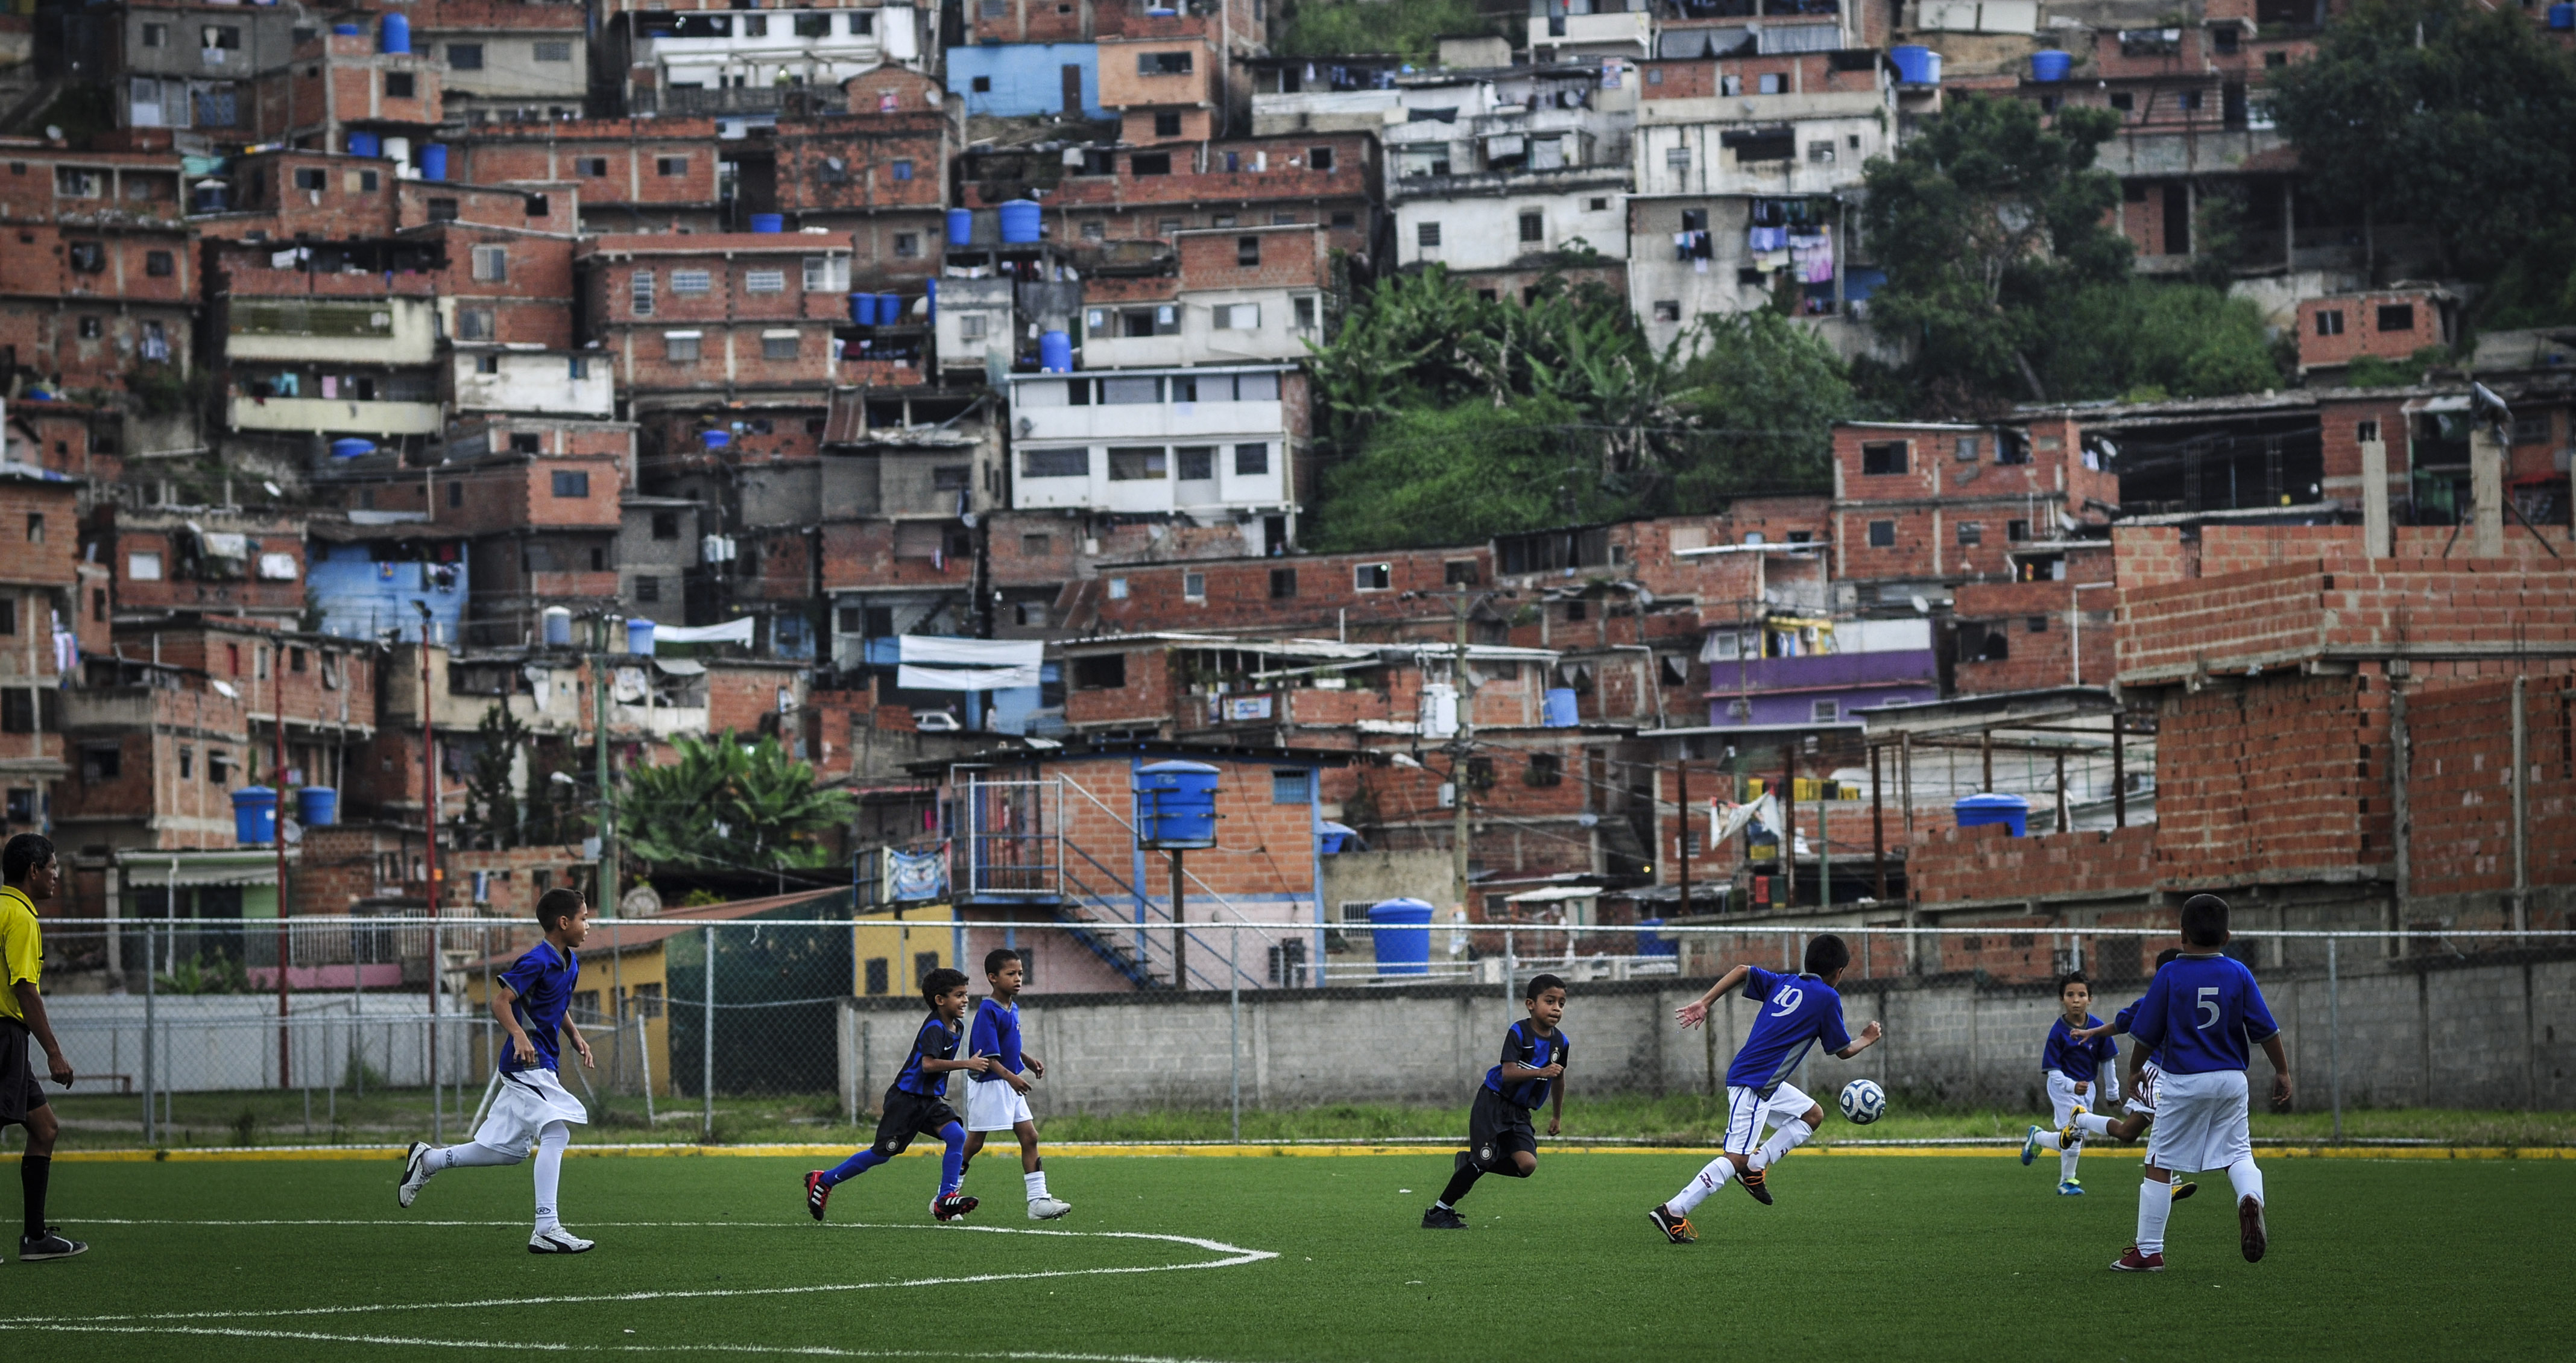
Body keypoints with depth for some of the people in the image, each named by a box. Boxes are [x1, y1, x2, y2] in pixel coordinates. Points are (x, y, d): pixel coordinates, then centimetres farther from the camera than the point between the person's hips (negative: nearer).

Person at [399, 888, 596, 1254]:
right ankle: (546, 1230, -25)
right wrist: (519, 1035, -33)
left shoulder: (570, 961, 14)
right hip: (527, 1063, -10)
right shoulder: (537, 961, -16)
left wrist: (575, 1037, 16)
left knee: (507, 1150, 14)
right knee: (555, 1133, -21)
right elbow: (500, 1000, -19)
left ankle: (429, 1159, 31)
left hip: (542, 1066, 10)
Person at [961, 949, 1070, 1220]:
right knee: (974, 1143, 2)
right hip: (987, 1084, -8)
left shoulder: (1012, 1008, 9)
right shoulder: (988, 1011, -18)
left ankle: (1038, 1201, 0)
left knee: (1030, 1136, 1)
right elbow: (987, 1054, -24)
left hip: (1010, 1086, 8)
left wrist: (1030, 1061, 14)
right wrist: (1011, 1077, -32)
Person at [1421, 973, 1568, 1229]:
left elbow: (1558, 1078, 20)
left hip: (1520, 1112, 6)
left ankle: (1469, 1163, 8)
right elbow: (1508, 1072, -26)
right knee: (1483, 1161, -14)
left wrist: (1557, 1116, 29)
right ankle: (1437, 1213, 0)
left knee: (1527, 1164, -15)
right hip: (1493, 1102, -6)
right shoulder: (1518, 1033, -16)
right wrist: (1540, 1072, -39)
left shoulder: (1561, 1043, 2)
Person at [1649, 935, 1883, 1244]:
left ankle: (1755, 1166, 11)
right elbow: (1843, 1051, 3)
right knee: (1736, 1158, -12)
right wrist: (1866, 1040, 24)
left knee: (1812, 1115, 22)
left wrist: (1703, 1003, 5)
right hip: (1753, 1085, -9)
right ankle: (1673, 1212, -18)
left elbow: (1742, 971, 7)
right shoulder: (1827, 998, -5)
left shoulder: (1784, 983, 14)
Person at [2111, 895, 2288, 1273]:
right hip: (2231, 1079, 2)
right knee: (2237, 1152, 13)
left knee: (2159, 1165, 4)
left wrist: (2135, 1069, 16)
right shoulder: (2238, 974, 0)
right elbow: (2265, 1029, 0)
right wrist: (2282, 1071, 12)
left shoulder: (2169, 976, -5)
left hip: (2183, 1082, -2)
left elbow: (2146, 1033, 0)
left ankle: (2148, 1251, 6)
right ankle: (2251, 1198, -22)